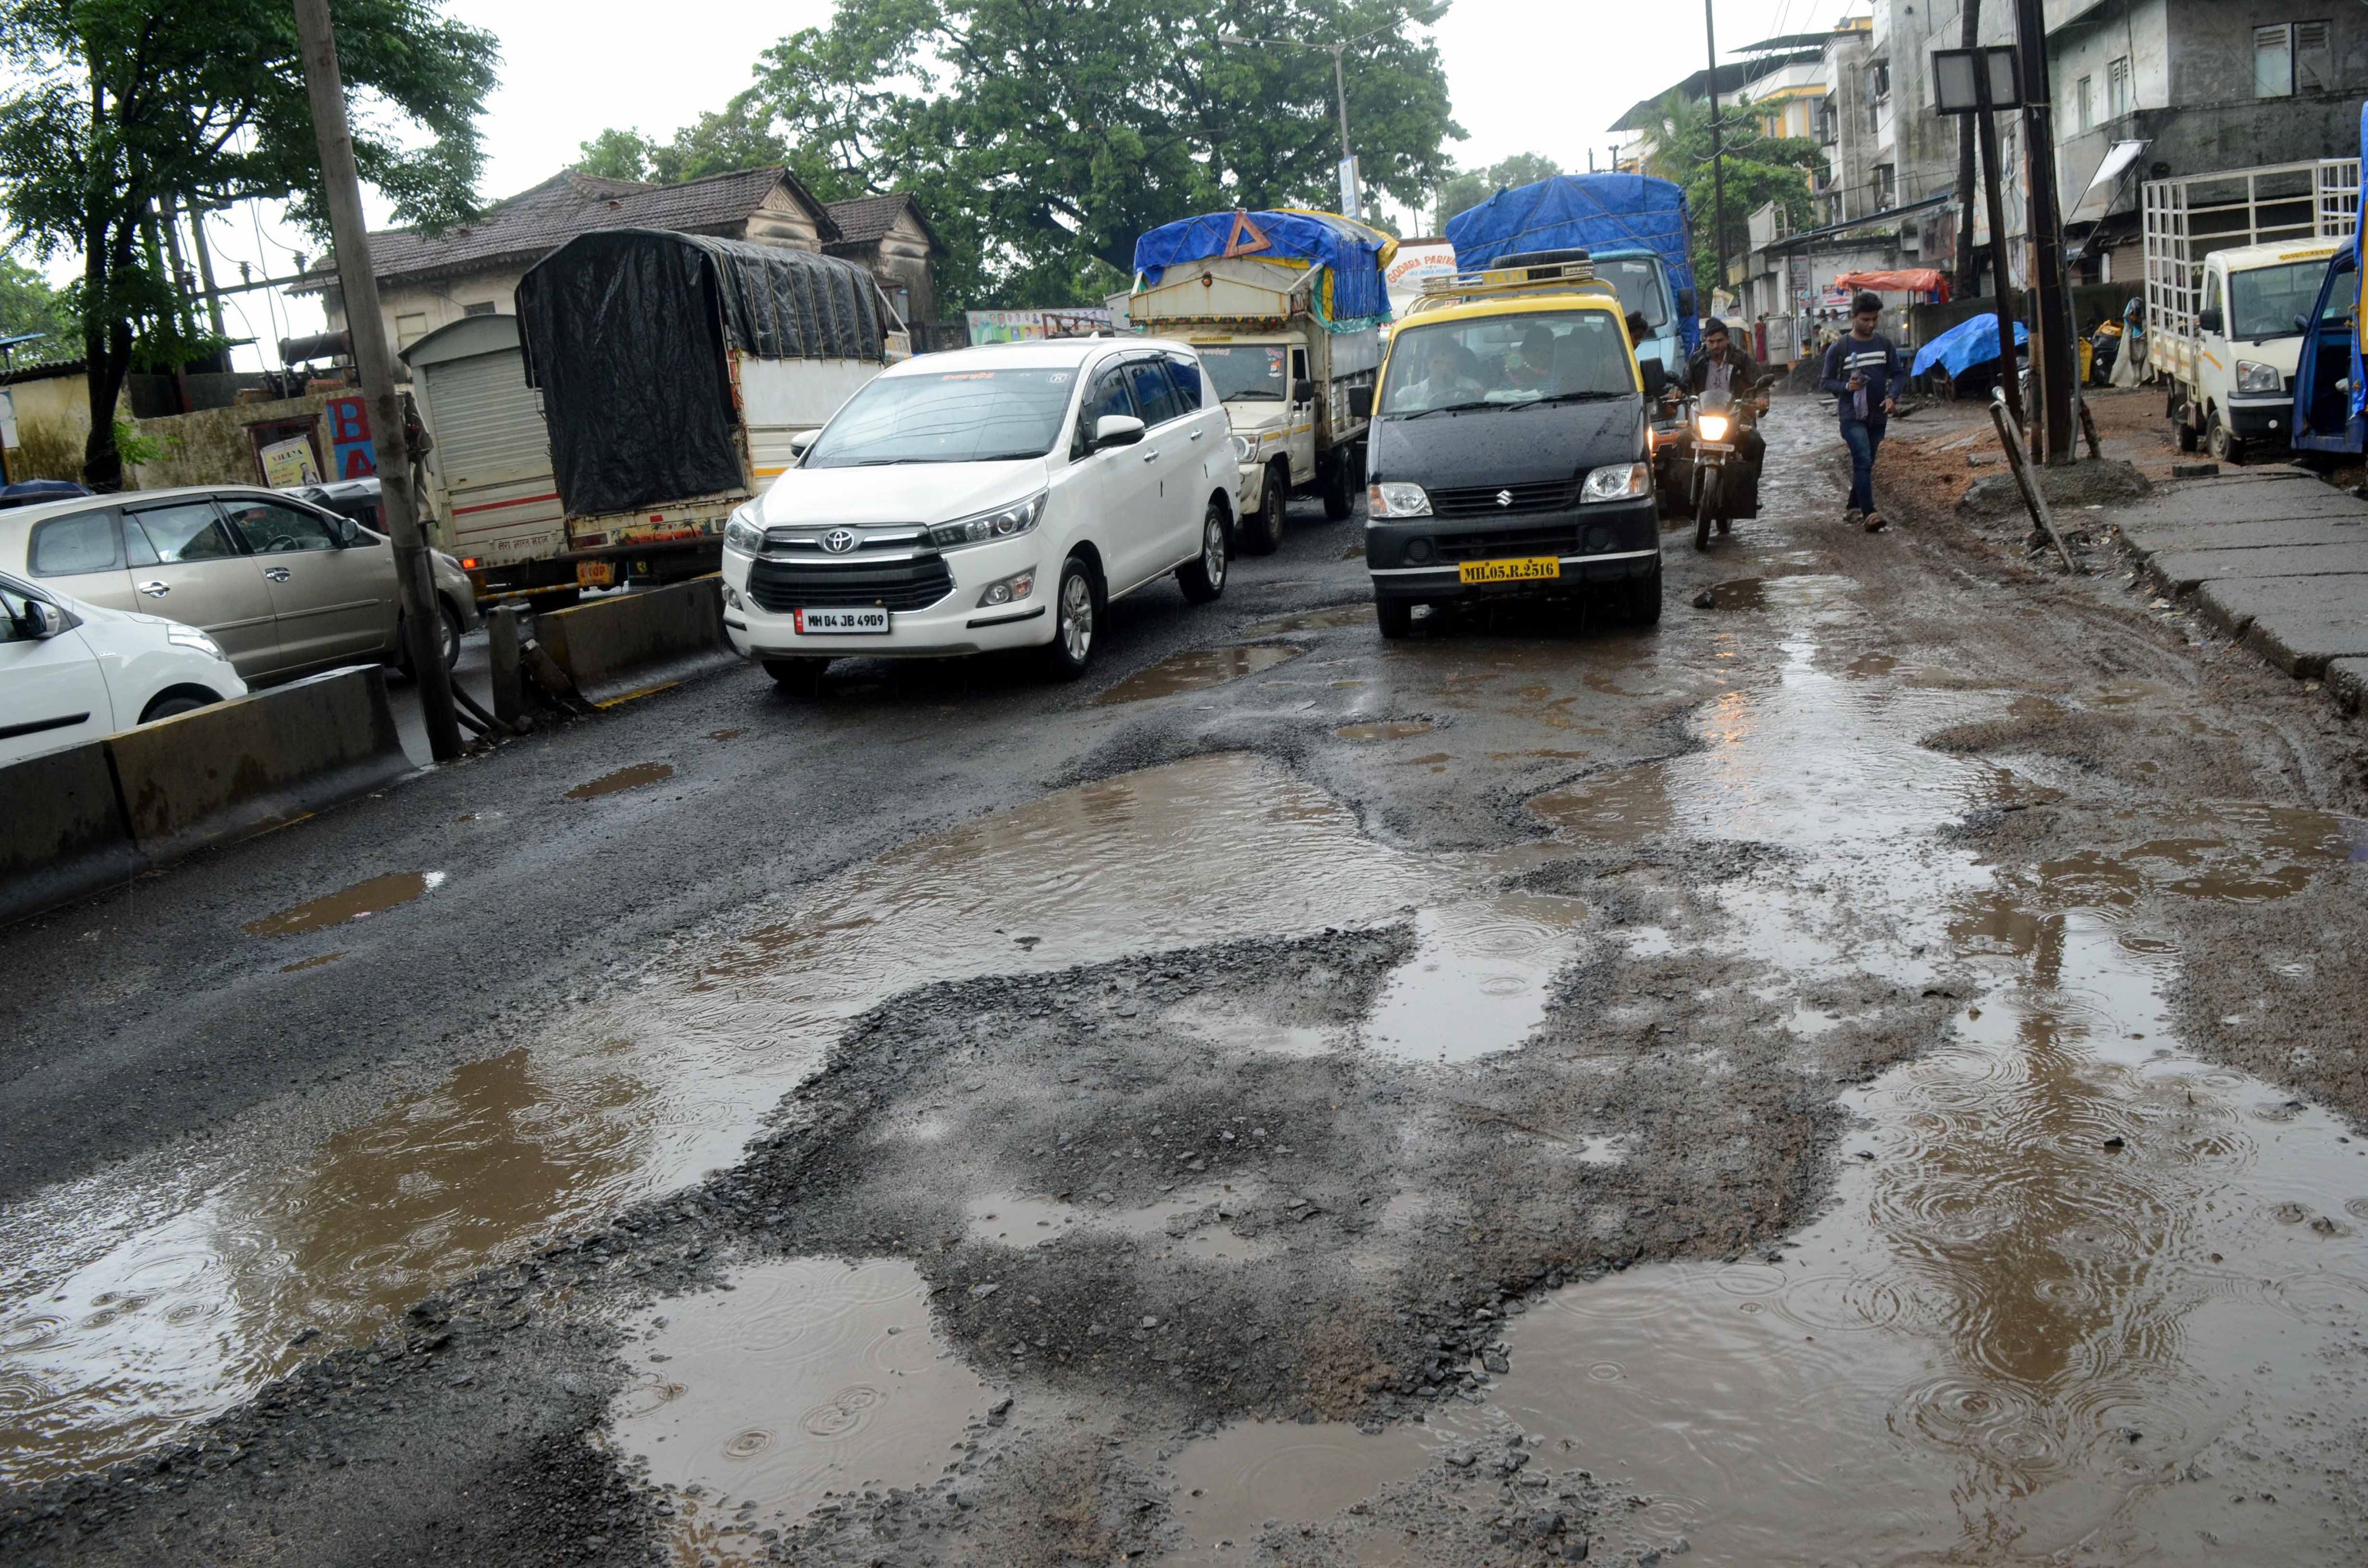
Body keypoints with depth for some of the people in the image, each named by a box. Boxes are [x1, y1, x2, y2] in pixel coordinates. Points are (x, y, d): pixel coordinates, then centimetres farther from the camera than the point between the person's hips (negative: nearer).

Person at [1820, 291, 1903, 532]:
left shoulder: (1885, 345, 6)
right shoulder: (1839, 348, -4)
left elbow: (1898, 373, 10)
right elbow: (1826, 381, 0)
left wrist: (1892, 396, -8)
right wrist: (1846, 387, -19)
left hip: (1878, 416, 5)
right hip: (1852, 416, -5)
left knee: (1866, 465, 13)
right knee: (1863, 462, -18)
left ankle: (1853, 509, 27)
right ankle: (1869, 514, -24)